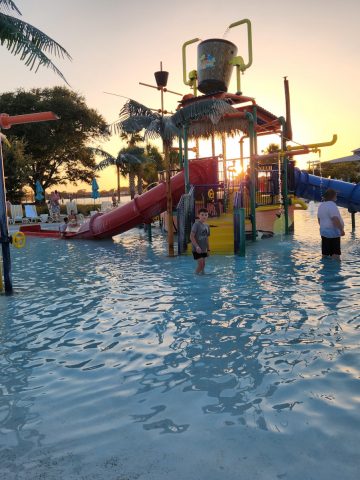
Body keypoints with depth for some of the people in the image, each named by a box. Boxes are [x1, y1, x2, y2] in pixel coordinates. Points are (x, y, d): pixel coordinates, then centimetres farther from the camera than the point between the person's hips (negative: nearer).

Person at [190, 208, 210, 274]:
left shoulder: (207, 226, 11)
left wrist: (208, 249, 16)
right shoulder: (196, 224, -12)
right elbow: (191, 237, -17)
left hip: (203, 249, 7)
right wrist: (197, 246, -23)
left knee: (203, 264, 11)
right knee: (201, 263, -12)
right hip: (197, 249, -7)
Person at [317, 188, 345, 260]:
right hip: (333, 232, -9)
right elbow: (335, 219, -24)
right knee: (335, 254, -5)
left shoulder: (321, 205, 13)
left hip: (324, 232, 9)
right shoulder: (331, 205, -16)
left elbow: (319, 219, 20)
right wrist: (341, 230, -19)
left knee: (325, 253, 13)